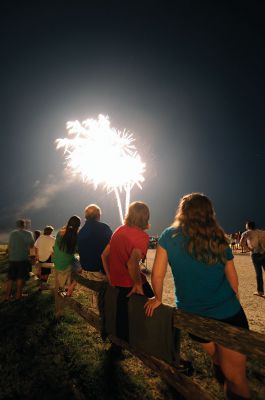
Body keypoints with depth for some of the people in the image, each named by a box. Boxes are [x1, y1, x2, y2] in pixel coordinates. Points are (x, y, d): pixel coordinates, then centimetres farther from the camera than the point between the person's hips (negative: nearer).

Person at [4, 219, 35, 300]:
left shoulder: (12, 233, 7)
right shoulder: (28, 233, -4)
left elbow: (9, 246, 9)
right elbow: (31, 245, -8)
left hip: (12, 258, 4)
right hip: (23, 258, -3)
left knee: (10, 278, 13)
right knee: (21, 277, 8)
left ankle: (7, 296, 17)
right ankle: (18, 295, 12)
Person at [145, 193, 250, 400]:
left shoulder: (170, 236, -9)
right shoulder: (219, 239, -2)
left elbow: (157, 275, -8)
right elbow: (233, 281, 9)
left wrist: (158, 299, 10)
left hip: (193, 315, 0)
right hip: (229, 314, 1)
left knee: (219, 362, 26)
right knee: (236, 377, 16)